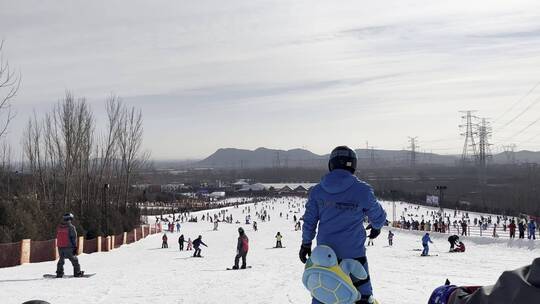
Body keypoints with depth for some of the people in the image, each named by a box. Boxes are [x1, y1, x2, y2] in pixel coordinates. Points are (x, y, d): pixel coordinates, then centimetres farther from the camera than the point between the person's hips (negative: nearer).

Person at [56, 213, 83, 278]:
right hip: (68, 247, -5)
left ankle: (59, 273, 16)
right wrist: (75, 247, -6)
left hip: (60, 247, 5)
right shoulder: (71, 227, -8)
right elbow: (74, 238, -10)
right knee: (74, 260, 5)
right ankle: (77, 273, 5)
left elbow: (57, 237, 14)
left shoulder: (59, 227, 9)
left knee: (61, 260, 19)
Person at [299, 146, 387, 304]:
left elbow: (309, 221, 4)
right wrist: (377, 227, 24)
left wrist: (306, 244, 18)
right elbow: (378, 216, 1)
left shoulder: (317, 191, -3)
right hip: (353, 254, -3)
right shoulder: (362, 190, -13)